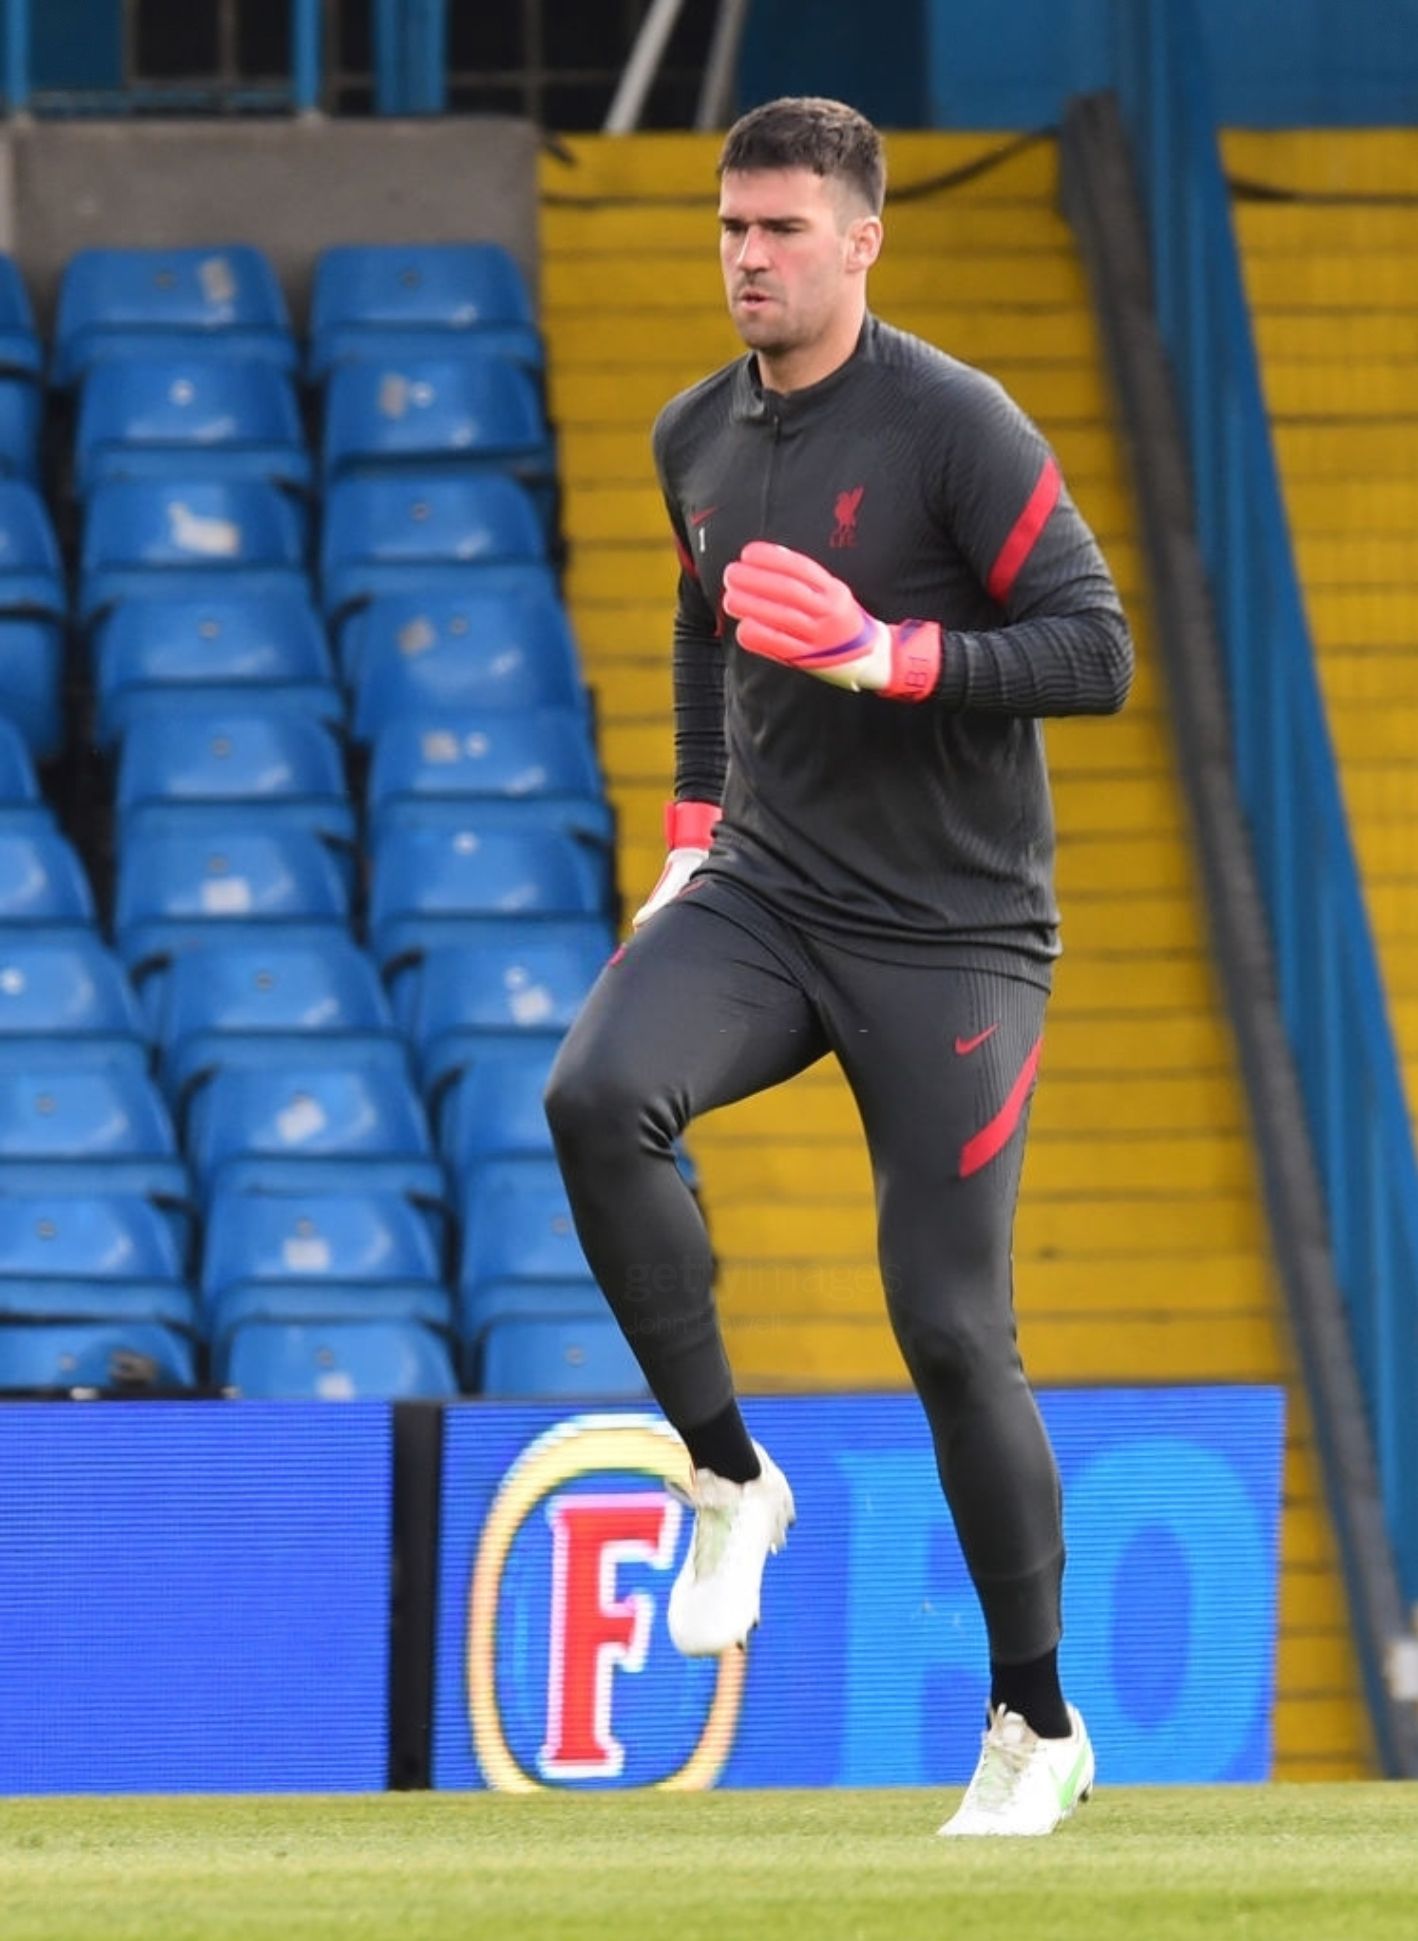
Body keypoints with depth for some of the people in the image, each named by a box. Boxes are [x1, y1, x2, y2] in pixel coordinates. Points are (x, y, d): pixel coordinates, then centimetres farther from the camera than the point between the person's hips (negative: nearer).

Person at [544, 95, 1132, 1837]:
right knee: (596, 1097, -26)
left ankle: (1038, 1722, 11)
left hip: (950, 937, -5)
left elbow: (1096, 650, -16)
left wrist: (887, 656, -27)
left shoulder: (954, 424, -12)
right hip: (762, 897, 5)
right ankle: (728, 1476, -10)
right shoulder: (696, 437, 8)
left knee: (953, 1331, -6)